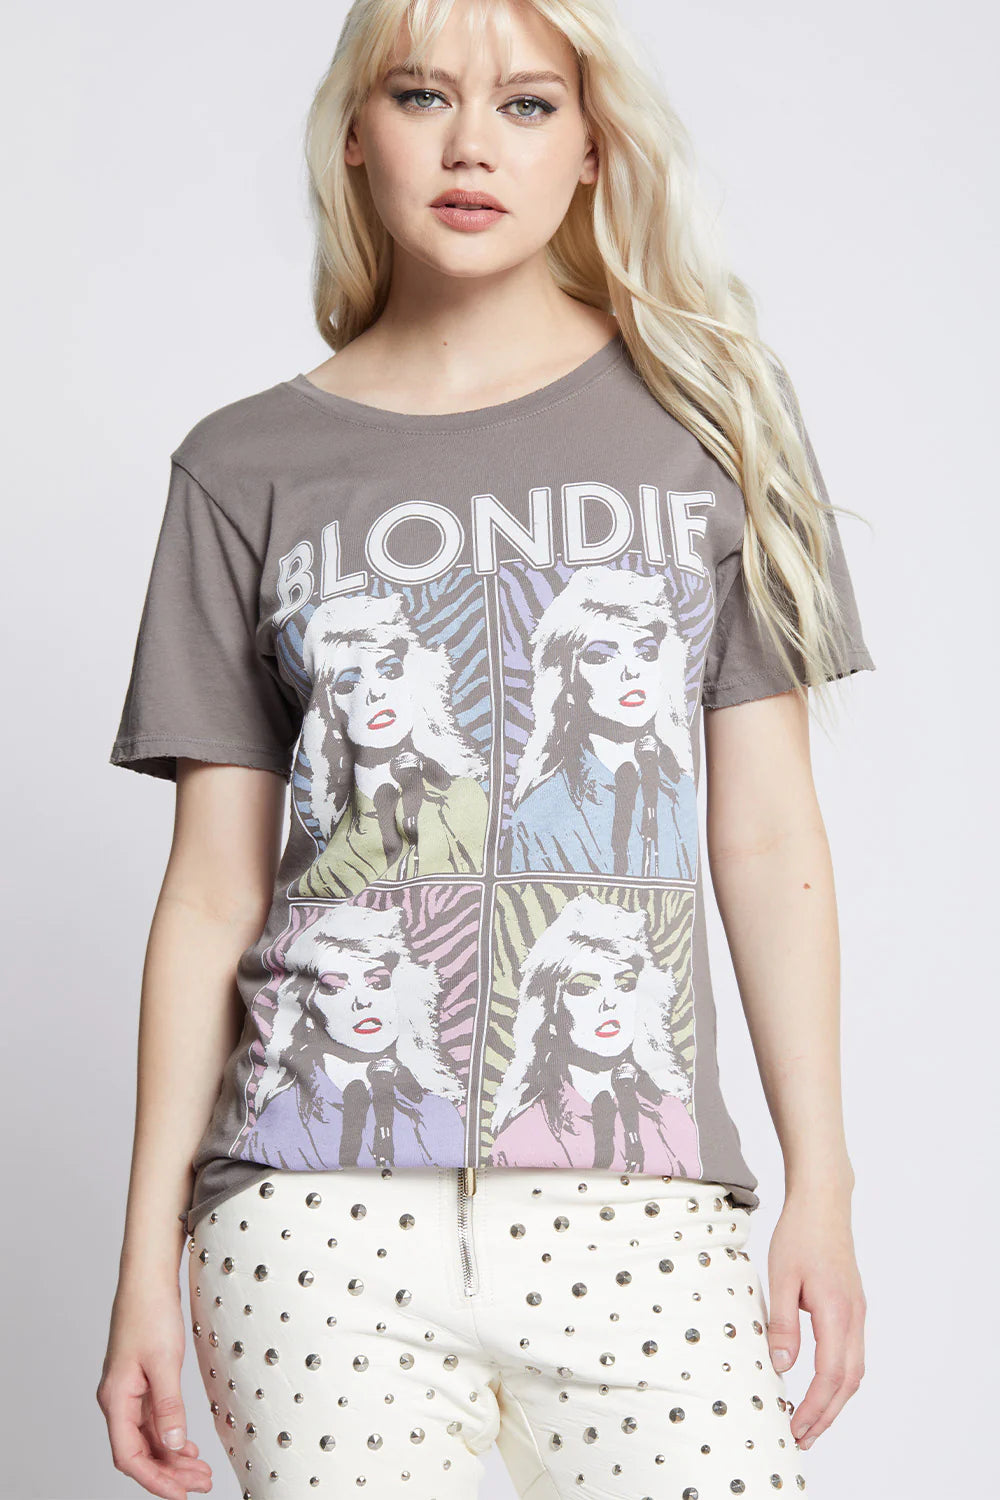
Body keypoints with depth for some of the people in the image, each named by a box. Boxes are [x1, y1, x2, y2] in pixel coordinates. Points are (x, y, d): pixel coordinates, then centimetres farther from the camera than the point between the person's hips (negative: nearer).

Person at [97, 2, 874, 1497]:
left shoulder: (705, 414, 8)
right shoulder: (249, 468, 7)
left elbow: (769, 837, 6)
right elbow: (213, 887, 7)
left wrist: (822, 1185, 2)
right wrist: (151, 1245, 3)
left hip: (636, 1205, 1)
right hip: (319, 1204, 0)